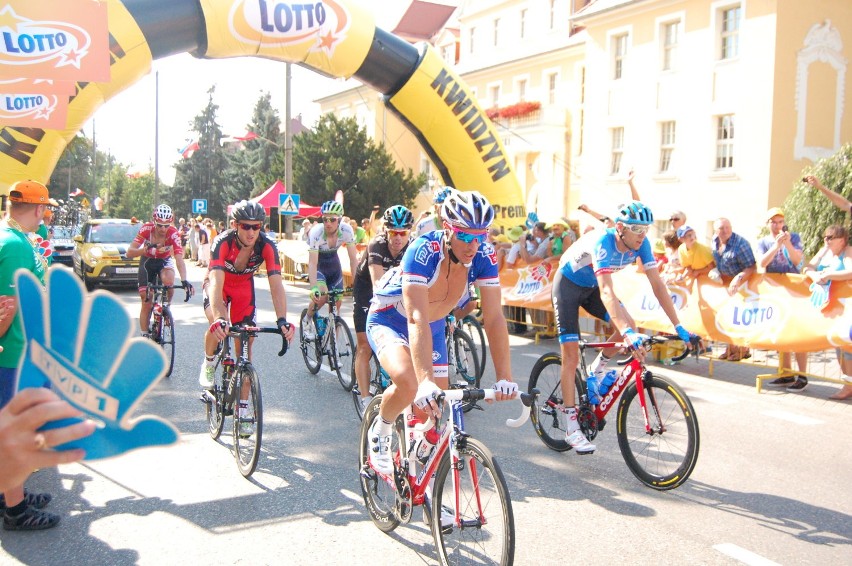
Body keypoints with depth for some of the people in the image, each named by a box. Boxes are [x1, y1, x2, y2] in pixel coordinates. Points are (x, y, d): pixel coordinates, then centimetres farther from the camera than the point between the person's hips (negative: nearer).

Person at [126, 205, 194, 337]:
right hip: (148, 261, 0)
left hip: (165, 260, 0)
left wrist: (184, 280, -53)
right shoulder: (146, 229, -27)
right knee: (146, 303, -3)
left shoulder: (173, 233, -29)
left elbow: (179, 259, -38)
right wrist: (145, 249, -48)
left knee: (168, 281, -35)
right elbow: (129, 253, -28)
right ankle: (145, 336, 11)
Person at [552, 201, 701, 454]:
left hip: (590, 287, 6)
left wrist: (678, 326, -22)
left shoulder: (641, 244, -18)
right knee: (571, 356, -10)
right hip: (568, 284, -6)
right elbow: (606, 291, -47)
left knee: (629, 325, -16)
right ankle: (572, 428, -5)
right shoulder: (603, 242, -36)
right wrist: (627, 334, -58)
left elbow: (657, 284, -16)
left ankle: (598, 368, 12)